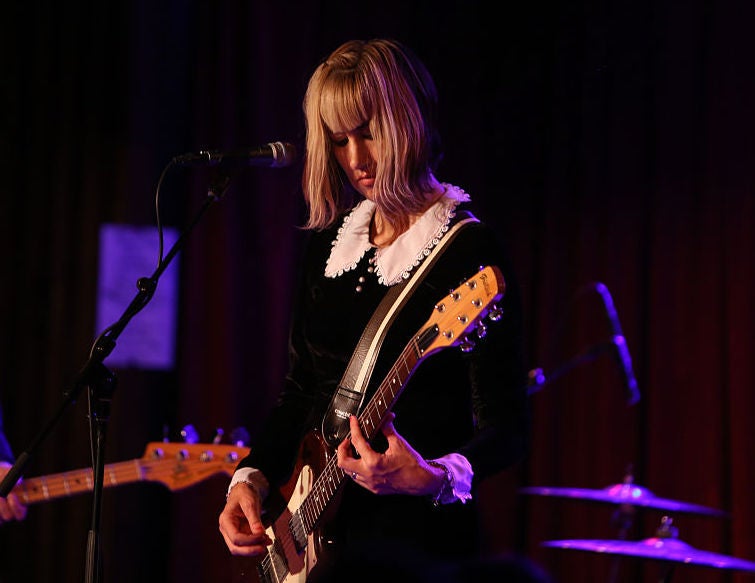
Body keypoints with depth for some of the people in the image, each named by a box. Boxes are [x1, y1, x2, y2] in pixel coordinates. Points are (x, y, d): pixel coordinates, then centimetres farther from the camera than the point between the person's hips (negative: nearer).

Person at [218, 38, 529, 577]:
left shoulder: (469, 251, -13)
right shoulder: (329, 241, 8)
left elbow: (508, 429, -17)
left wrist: (433, 478, -34)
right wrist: (251, 477, 1)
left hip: (418, 538, -6)